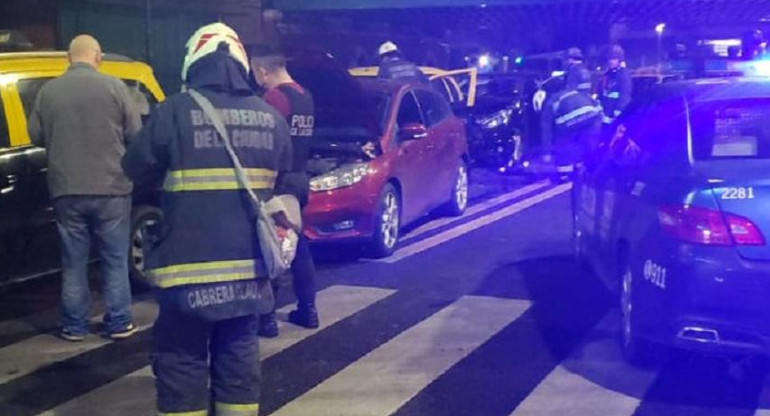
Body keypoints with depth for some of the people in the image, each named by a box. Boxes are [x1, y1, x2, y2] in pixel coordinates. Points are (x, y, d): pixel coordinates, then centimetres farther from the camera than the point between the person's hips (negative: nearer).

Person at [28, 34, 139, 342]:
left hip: (66, 190, 2)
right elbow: (135, 133, -2)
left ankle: (74, 326, 16)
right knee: (115, 259, 8)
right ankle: (119, 323, 13)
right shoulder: (113, 86, -6)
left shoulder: (48, 91, 1)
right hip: (111, 187, -2)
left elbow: (36, 136, 9)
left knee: (73, 261, 11)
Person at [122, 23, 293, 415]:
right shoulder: (270, 117, 3)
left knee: (182, 361, 6)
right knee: (239, 357, 15)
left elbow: (137, 169, 0)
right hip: (248, 262, 4)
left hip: (191, 262, -4)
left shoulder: (176, 110, -11)